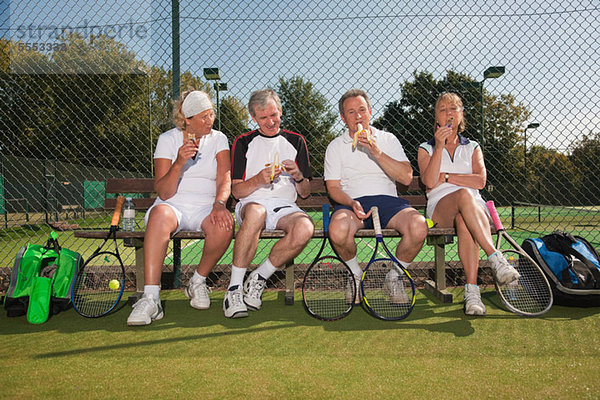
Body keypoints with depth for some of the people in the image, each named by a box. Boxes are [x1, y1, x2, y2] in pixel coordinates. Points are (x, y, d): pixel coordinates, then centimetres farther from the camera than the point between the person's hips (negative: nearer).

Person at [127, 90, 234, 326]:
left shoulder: (218, 139, 9)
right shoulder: (168, 139, 3)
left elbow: (224, 180, -3)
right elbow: (164, 193, -4)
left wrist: (219, 203, -24)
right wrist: (179, 163, -22)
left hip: (205, 208, 1)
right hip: (173, 206, -1)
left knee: (224, 225, -34)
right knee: (160, 214, -37)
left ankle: (198, 283, -7)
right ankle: (150, 299, -38)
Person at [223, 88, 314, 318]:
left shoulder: (296, 142, 17)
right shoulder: (243, 143, 13)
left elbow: (305, 193, 15)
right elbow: (236, 191, 6)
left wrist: (298, 177, -8)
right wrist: (259, 180, -13)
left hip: (285, 206, 2)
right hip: (252, 203, -2)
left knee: (305, 228, -33)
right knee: (256, 212, -40)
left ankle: (259, 278, -14)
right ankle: (234, 288, -29)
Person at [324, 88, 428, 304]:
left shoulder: (388, 140, 15)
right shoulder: (336, 146, 14)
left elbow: (406, 177, 1)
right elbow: (333, 188, 6)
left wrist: (377, 153, -10)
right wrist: (351, 203, -16)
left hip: (387, 200, 1)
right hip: (353, 202, -1)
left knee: (419, 226, -30)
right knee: (337, 230, -36)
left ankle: (394, 277, -2)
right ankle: (356, 274, -2)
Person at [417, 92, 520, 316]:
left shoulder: (473, 148, 22)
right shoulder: (426, 149, 18)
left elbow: (480, 180, 2)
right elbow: (429, 182, -3)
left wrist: (445, 177, -1)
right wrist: (439, 147, -8)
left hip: (475, 206, 1)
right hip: (440, 207, -1)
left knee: (464, 221, -38)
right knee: (464, 195, -38)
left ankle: (472, 290, -45)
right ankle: (496, 259, -47)